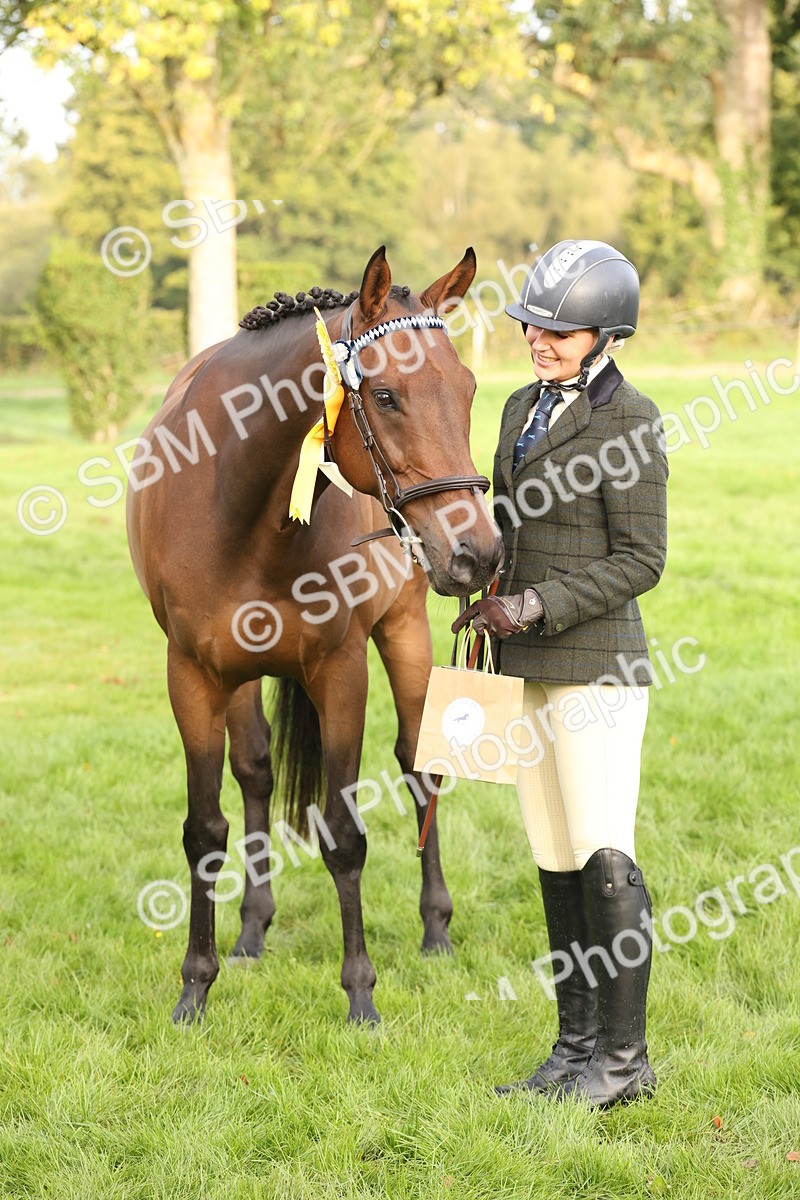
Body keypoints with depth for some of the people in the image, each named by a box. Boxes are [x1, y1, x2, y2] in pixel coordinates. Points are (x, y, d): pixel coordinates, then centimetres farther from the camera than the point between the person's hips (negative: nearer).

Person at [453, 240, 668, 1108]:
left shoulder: (628, 421, -10)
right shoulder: (523, 409, 13)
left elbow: (640, 561, -13)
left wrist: (538, 607, -19)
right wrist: (489, 615, 16)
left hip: (595, 667, -8)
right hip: (528, 672, 8)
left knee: (603, 858, -5)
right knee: (554, 864, 10)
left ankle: (625, 1058, 4)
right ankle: (577, 1047, 18)